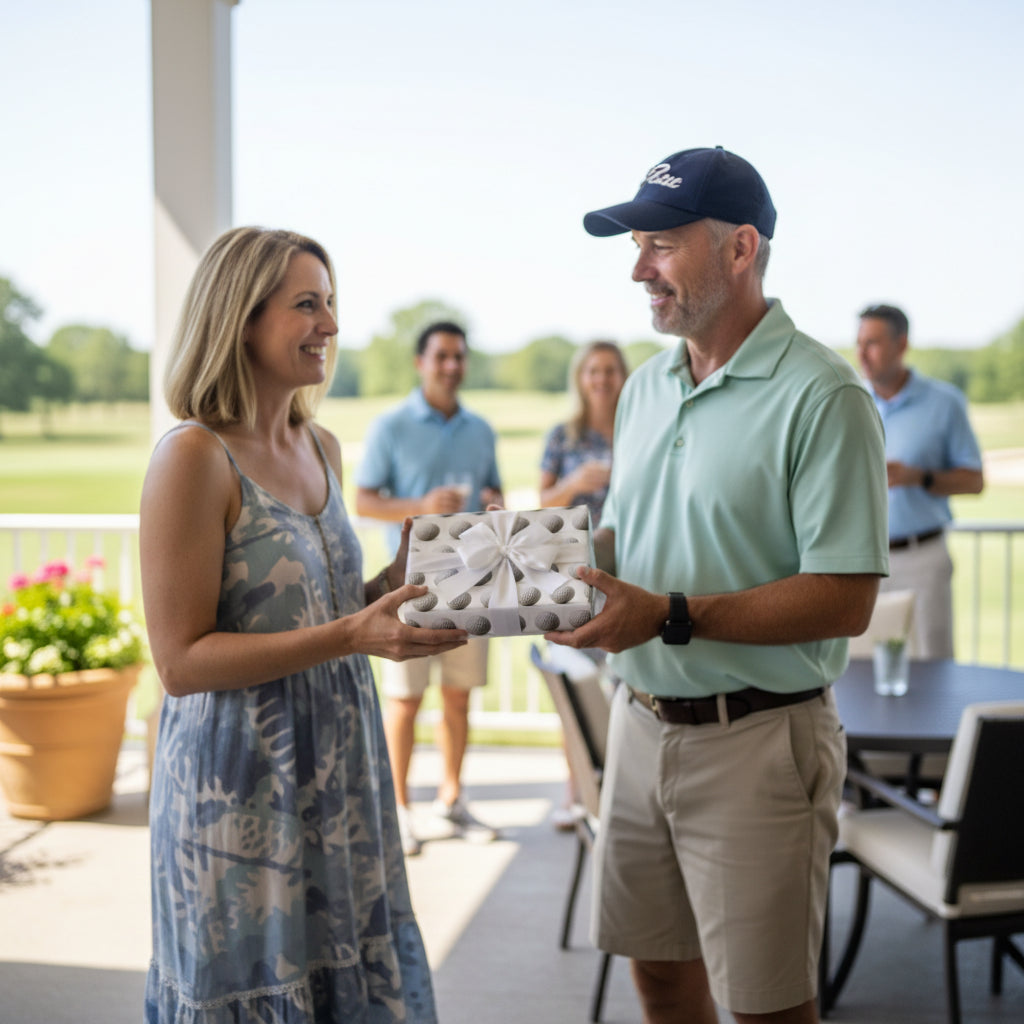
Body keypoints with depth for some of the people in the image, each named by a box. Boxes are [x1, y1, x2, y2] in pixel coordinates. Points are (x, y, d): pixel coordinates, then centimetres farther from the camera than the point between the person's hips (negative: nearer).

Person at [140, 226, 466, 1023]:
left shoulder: (322, 448, 8)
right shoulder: (195, 457, -15)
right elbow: (181, 660, -17)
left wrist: (391, 586, 0)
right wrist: (349, 636, -24)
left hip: (338, 773, 7)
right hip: (240, 790, -7)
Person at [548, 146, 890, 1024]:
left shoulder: (822, 397, -15)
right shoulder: (644, 388, 10)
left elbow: (845, 600, -20)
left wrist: (672, 616, -25)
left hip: (757, 742, -7)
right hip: (641, 722, 7)